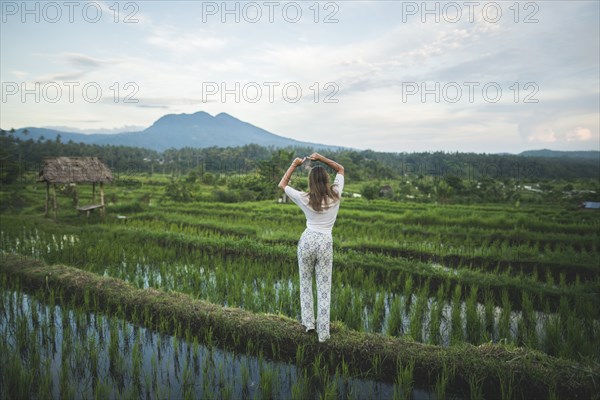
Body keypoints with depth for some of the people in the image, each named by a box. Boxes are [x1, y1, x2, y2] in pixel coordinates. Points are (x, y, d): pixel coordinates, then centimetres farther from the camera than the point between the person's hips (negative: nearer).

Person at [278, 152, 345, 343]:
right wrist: (321, 158, 5)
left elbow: (282, 185, 7)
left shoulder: (305, 198, -7)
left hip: (307, 240, 0)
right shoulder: (335, 196, -4)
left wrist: (294, 165, 8)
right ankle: (323, 332, 9)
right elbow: (341, 169, 12)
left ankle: (308, 322, 21)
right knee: (324, 287, 5)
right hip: (326, 243, 1)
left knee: (305, 282, 19)